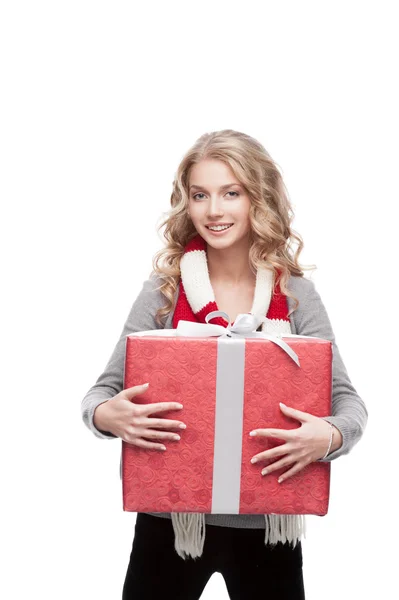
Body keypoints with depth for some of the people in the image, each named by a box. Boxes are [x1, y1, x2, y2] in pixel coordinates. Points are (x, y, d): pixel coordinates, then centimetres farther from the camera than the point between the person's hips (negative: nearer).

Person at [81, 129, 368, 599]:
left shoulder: (295, 294, -4)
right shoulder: (164, 290, -5)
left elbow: (348, 401, -5)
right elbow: (101, 392, -3)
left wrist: (330, 436, -28)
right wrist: (107, 415, -26)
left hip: (265, 523, 0)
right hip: (170, 518, 0)